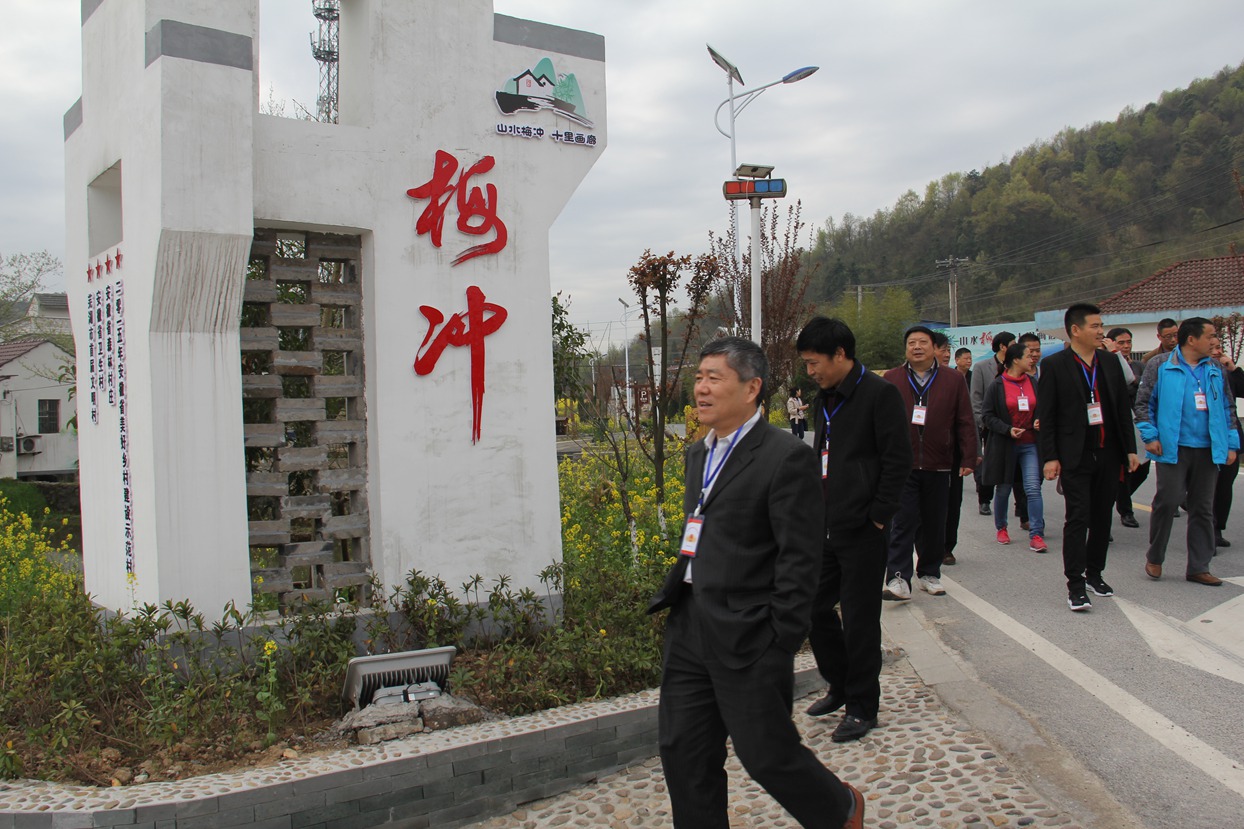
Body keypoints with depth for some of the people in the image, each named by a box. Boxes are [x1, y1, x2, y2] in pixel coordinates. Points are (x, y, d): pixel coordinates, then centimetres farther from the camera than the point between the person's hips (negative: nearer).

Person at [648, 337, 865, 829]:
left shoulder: (787, 457, -14)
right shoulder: (699, 454, 13)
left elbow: (800, 560, -15)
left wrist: (780, 645, -16)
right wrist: (671, 593, 12)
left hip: (748, 638, -7)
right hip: (689, 628, 8)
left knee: (767, 753, 6)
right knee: (684, 753, 11)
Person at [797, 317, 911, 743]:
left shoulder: (879, 394, -11)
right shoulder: (823, 400, 14)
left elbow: (898, 460, -13)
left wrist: (877, 516, -14)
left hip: (861, 531, -8)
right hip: (824, 528, 8)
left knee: (859, 618, 2)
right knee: (815, 606, 13)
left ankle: (862, 706, 17)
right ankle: (840, 685, 32)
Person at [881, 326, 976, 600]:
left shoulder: (952, 382, 7)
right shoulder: (891, 380, 5)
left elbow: (965, 423, 7)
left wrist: (968, 459, 0)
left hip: (938, 467, 2)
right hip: (902, 466, -2)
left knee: (934, 524, 10)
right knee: (904, 522, -8)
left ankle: (929, 574, 23)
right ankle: (898, 578, -9)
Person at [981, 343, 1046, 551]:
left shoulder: (1033, 382, 6)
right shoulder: (997, 385, -5)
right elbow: (987, 415, -5)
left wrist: (1040, 422, -2)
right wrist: (1008, 429, -17)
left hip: (1030, 444, 2)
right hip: (1004, 446, -2)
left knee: (1033, 488, -9)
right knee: (1003, 490, 10)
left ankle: (1036, 534, -7)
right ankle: (1001, 528, 29)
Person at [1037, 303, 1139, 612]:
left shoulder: (1110, 362, 9)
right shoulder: (1054, 365, -6)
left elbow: (1123, 408, 13)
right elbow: (1045, 415, -7)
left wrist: (1130, 449, 10)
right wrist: (1049, 457, -12)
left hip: (1108, 454, 5)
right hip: (1075, 457, -5)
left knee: (1102, 517, 12)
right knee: (1077, 518, -7)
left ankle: (1094, 572, 26)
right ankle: (1075, 584, -3)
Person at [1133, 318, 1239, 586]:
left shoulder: (1215, 370, 13)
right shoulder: (1160, 366, -1)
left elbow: (1228, 408, 17)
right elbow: (1143, 403, -1)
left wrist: (1231, 443, 10)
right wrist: (1150, 436, -9)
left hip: (1207, 450, 5)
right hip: (1173, 449, -5)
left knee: (1203, 508, 7)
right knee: (1167, 501, -8)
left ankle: (1199, 567, 15)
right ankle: (1154, 558, 12)